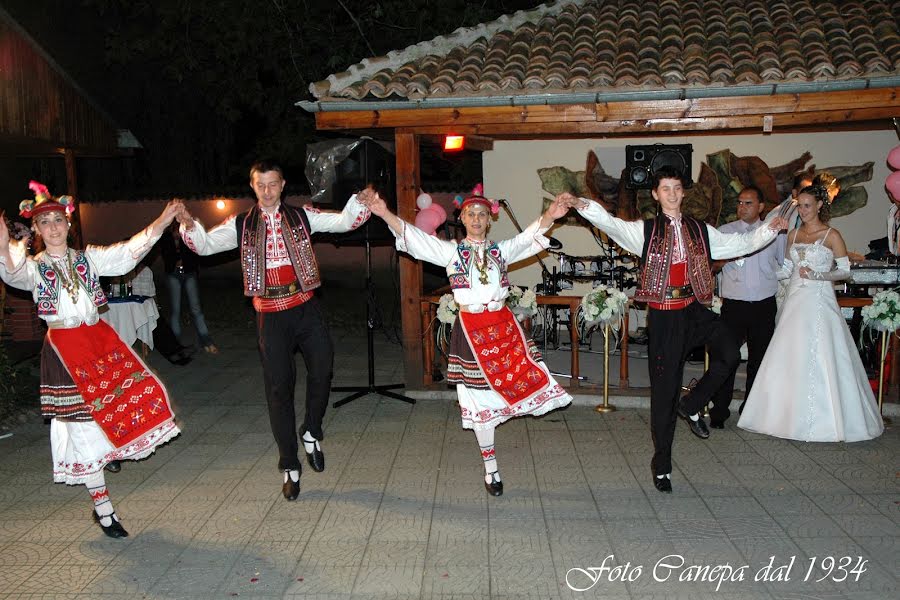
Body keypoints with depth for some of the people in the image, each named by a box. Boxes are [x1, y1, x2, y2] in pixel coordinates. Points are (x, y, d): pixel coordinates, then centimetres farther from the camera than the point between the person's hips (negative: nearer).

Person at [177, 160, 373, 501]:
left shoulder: (301, 217, 6)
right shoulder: (241, 225, 7)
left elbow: (343, 221, -1)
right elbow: (205, 245, 0)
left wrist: (360, 202, -21)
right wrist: (189, 226, -21)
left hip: (305, 307, 0)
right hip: (270, 315, 0)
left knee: (322, 368, -10)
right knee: (279, 386, 4)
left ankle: (311, 432, 21)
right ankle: (290, 466, 16)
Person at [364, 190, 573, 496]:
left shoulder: (501, 250, 9)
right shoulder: (451, 251, 2)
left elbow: (529, 237, -4)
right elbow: (412, 236, -7)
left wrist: (549, 216, -22)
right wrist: (385, 214, -21)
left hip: (503, 325, 2)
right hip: (470, 329, -2)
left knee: (525, 377, -7)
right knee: (480, 398, 4)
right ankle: (491, 468, 19)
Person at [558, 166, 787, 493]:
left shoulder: (700, 230, 12)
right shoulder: (645, 230, 1)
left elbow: (739, 243, 18)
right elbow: (611, 224, -14)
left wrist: (769, 229, 7)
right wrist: (582, 204, -28)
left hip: (695, 310, 3)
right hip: (664, 316, -3)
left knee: (729, 354, -21)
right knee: (664, 389, 2)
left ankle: (690, 406, 7)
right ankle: (661, 465, 17)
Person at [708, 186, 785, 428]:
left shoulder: (774, 232, 9)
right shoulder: (725, 232, 3)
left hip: (765, 305, 3)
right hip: (734, 305, -2)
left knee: (759, 358, 11)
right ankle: (719, 412, 2)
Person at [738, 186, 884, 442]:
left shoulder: (832, 235, -2)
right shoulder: (793, 235, 12)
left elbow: (845, 270, -4)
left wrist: (817, 275, -17)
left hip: (819, 302, -5)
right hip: (795, 302, 5)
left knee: (819, 359, -5)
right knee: (790, 360, 4)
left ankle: (824, 420, 7)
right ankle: (793, 416, 14)